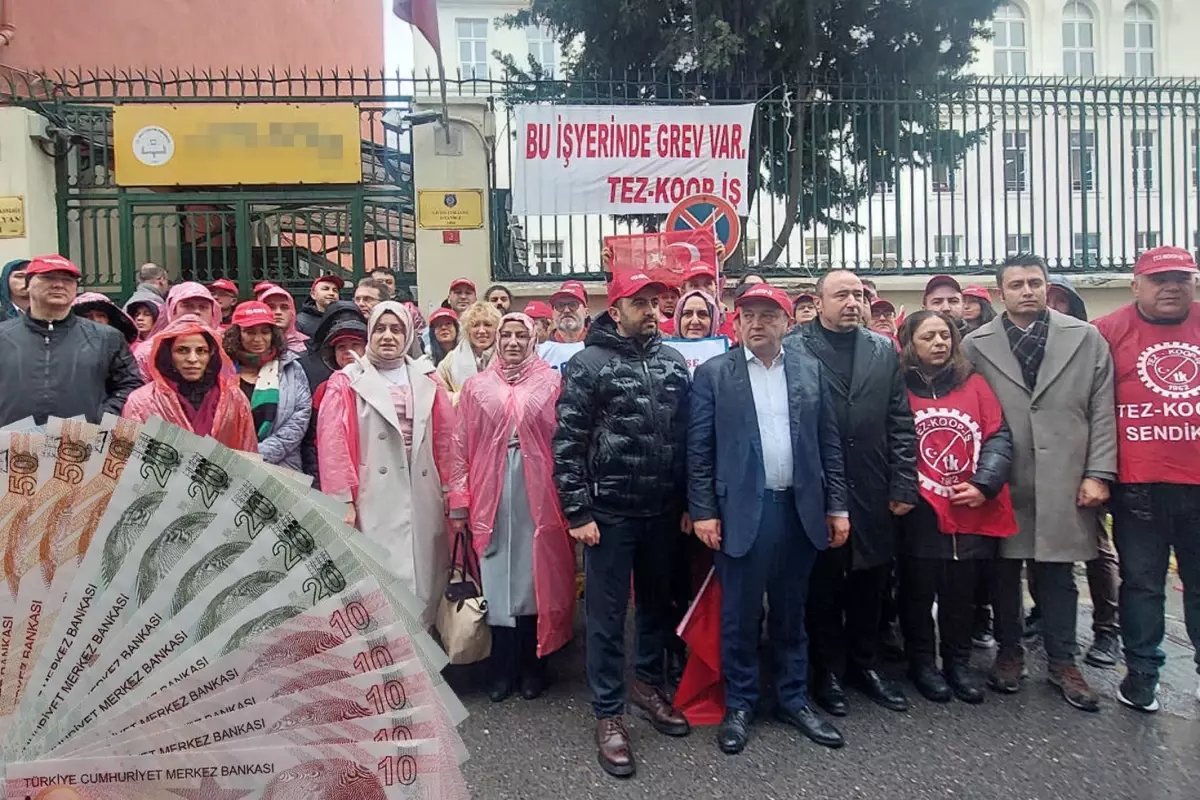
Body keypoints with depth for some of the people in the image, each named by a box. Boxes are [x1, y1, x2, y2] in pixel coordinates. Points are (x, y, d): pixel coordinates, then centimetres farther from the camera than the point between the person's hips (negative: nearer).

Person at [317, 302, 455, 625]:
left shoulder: (426, 380, 12)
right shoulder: (347, 382, 2)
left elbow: (445, 438, 10)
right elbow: (333, 444, -5)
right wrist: (344, 500, -10)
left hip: (423, 499, 3)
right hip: (375, 501, -3)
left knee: (423, 578, 9)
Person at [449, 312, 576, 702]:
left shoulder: (551, 382, 3)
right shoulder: (477, 386, 8)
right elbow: (462, 447, 6)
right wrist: (459, 502, 2)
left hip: (538, 495, -1)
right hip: (491, 495, 1)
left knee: (535, 578, 6)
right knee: (497, 581, 7)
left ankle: (532, 668, 22)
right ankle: (502, 671, 21)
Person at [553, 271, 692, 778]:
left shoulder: (674, 363, 7)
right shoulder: (588, 364, -6)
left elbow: (687, 434, 10)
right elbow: (567, 443, -9)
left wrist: (688, 502, 8)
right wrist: (578, 511, -13)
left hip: (663, 509, 5)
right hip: (610, 511, -4)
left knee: (657, 602, 17)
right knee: (606, 615, 5)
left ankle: (648, 684, 38)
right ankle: (608, 714, 18)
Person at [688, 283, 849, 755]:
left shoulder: (810, 369, 7)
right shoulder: (713, 373, -1)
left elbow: (829, 443, 8)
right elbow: (699, 450, -2)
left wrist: (837, 506, 5)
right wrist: (703, 511, -7)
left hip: (801, 508, 3)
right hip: (742, 510, -2)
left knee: (791, 613, 15)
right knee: (739, 615, 7)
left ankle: (794, 700, 30)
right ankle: (739, 705, 23)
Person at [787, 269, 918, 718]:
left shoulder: (884, 350, 9)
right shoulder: (793, 349, -5)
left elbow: (900, 423, 7)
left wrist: (903, 485, 2)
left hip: (872, 491, 4)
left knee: (869, 582, 14)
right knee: (823, 584, 9)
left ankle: (864, 664, 32)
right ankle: (828, 671, 25)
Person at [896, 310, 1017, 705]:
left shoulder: (975, 384, 6)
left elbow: (998, 437, 3)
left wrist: (984, 484, -8)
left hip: (974, 513, 3)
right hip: (919, 513, -2)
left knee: (963, 593, 13)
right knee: (919, 592, 8)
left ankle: (958, 664, 30)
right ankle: (922, 664, 25)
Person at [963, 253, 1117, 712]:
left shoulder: (1086, 338, 5)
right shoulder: (977, 345, 2)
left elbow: (1102, 411, 3)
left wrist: (1098, 474, -2)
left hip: (1064, 482, 0)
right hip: (1002, 482, 0)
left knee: (1058, 572, 8)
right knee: (1004, 570, 9)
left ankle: (1063, 663, 23)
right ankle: (1009, 653, 27)